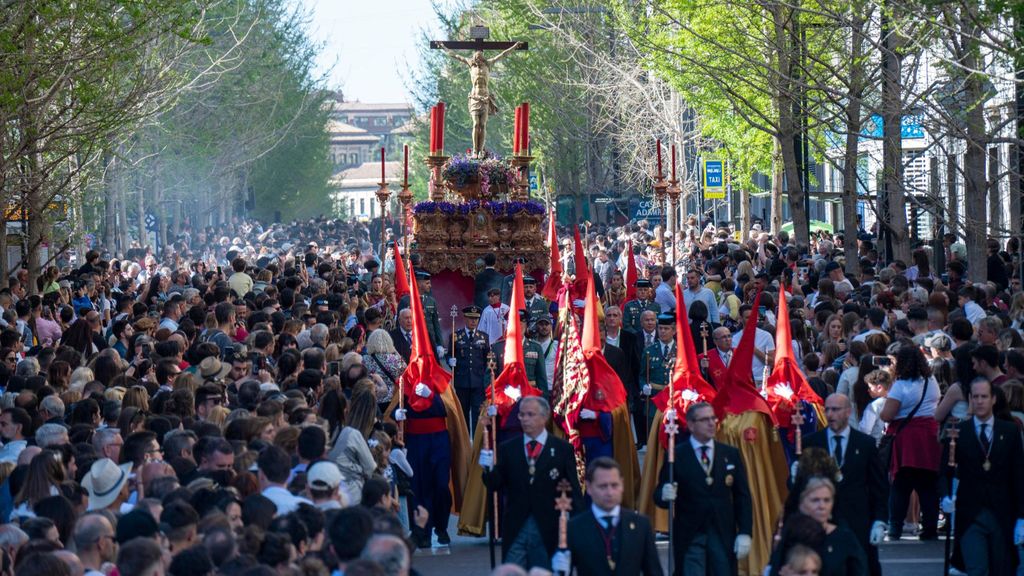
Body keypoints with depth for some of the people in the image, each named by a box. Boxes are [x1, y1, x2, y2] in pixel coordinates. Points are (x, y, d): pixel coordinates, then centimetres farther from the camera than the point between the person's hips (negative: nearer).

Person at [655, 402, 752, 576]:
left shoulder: (731, 454, 10)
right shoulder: (676, 456, 0)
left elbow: (742, 497, 9)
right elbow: (660, 495, 0)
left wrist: (745, 533, -1)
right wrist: (665, 495, -25)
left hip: (723, 536, 3)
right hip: (690, 537, -3)